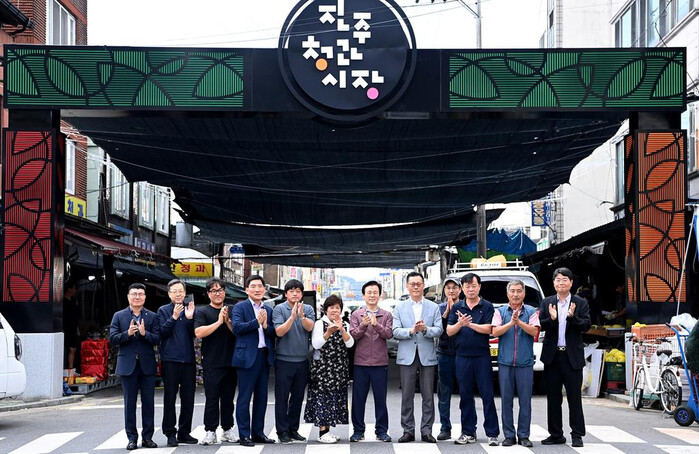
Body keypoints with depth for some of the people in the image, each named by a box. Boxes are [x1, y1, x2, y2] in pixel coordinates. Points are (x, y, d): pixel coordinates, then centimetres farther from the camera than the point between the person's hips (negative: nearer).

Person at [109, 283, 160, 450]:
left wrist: (145, 333, -20)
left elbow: (157, 339, -3)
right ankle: (132, 438, 10)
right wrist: (128, 333, -18)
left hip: (147, 365, 0)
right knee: (129, 403, 4)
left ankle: (147, 437, 12)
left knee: (148, 402, 4)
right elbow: (112, 339, -2)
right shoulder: (119, 316, 6)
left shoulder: (152, 317, 6)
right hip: (128, 365, 0)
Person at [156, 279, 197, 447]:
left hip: (188, 359, 3)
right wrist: (174, 317, -19)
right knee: (170, 396, -1)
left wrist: (190, 318, -11)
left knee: (188, 397, 5)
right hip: (170, 359, -3)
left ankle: (184, 432, 14)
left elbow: (195, 334, 5)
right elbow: (163, 332, -7)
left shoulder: (190, 309, 12)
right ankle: (170, 432, 5)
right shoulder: (163, 310, 4)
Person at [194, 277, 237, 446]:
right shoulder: (202, 312, 1)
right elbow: (199, 333, -13)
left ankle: (228, 430, 17)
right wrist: (219, 321, -13)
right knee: (212, 398, -3)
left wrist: (228, 321, -11)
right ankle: (210, 431, 3)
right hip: (211, 363, -3)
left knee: (228, 398, 10)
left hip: (230, 362, 3)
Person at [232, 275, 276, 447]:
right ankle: (244, 435, 2)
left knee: (261, 397, 10)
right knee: (244, 398, -2)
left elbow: (274, 333, 9)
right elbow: (236, 327, -16)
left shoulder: (268, 310, 15)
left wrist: (266, 326, -10)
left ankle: (258, 433, 19)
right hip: (248, 357, -6)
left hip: (264, 356, 6)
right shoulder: (240, 307, 0)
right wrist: (257, 322, -17)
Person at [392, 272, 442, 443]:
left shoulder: (433, 307, 8)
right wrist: (411, 330, -18)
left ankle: (426, 430, 9)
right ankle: (408, 430, 9)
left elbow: (439, 330, -2)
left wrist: (425, 329, -21)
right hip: (407, 356, 0)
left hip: (427, 356, 0)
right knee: (407, 395, 2)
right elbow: (395, 331, -2)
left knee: (428, 395, 2)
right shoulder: (399, 308, 8)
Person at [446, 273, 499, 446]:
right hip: (462, 356, 3)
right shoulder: (457, 307, 10)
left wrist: (470, 324, -18)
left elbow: (488, 329, -9)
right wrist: (459, 324, -15)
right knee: (465, 396, 8)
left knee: (487, 395, -3)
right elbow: (449, 331, 4)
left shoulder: (487, 306, 1)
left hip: (482, 356, -3)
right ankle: (468, 432, 16)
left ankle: (492, 433, 1)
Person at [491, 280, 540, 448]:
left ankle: (524, 435, 8)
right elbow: (495, 332, -4)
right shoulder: (500, 311, 8)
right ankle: (509, 435, 9)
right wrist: (511, 323, -17)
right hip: (505, 362, 1)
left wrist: (519, 322, -21)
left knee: (525, 400, 1)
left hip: (525, 363, -1)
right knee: (506, 399, 2)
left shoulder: (531, 312, 6)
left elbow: (534, 331, -8)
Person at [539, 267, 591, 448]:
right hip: (552, 356, 3)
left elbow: (586, 325, -6)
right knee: (553, 397, 8)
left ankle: (577, 435, 5)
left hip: (572, 356, -2)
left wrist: (572, 317, -22)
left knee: (574, 397, 0)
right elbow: (540, 325, -1)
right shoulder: (546, 303, 9)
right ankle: (556, 434, 16)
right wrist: (551, 319, -20)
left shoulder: (580, 303, 3)